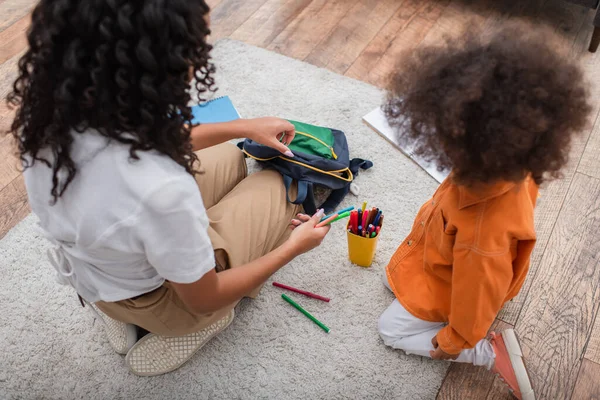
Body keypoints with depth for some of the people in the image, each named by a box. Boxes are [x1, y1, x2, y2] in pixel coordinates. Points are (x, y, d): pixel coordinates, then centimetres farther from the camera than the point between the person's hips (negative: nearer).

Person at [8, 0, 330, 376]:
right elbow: (203, 299, -22)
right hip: (157, 299, -5)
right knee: (277, 186, 10)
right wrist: (293, 247, -10)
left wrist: (242, 127, 0)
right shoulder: (160, 191, -43)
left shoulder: (50, 104, -23)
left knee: (228, 158, 20)